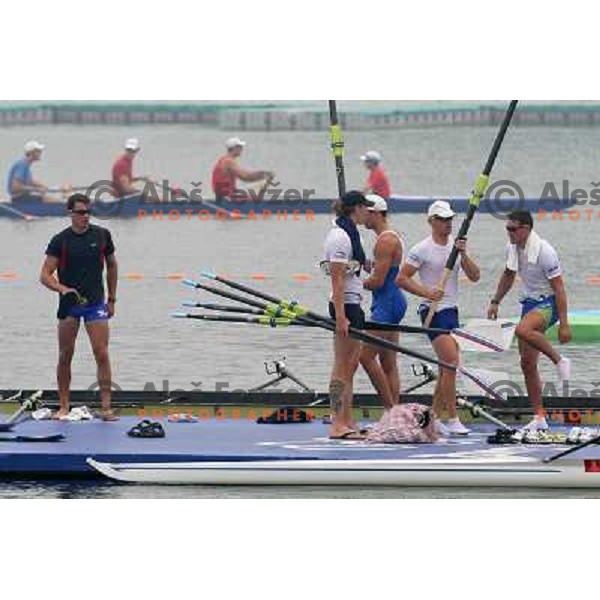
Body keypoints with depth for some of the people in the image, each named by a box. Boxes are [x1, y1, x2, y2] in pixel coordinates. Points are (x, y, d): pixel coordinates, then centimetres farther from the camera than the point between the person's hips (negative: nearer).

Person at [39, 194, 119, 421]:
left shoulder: (102, 235, 2)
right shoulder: (60, 240, -4)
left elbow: (111, 266, 15)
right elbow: (45, 275, -5)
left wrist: (112, 299, 14)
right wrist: (63, 289, -23)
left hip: (96, 304, 0)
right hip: (69, 304, 0)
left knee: (102, 355, -8)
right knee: (65, 356, 4)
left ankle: (106, 407, -6)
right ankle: (64, 407, 14)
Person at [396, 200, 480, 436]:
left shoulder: (456, 245, 10)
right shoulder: (422, 249, -8)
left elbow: (474, 277, 5)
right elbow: (402, 279, -7)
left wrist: (464, 255, -11)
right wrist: (426, 292, -19)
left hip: (452, 310, 7)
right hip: (434, 311, -7)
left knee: (446, 368, 7)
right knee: (451, 363, -16)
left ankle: (434, 418, 15)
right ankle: (452, 420, -13)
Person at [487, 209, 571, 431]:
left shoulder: (544, 251, -19)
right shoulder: (512, 248, 4)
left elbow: (559, 288, -19)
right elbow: (508, 276, 24)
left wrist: (564, 324, -22)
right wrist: (495, 302, 23)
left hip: (548, 303, -8)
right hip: (529, 304, 8)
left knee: (522, 330, -38)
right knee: (527, 363, 5)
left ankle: (559, 360, -16)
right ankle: (539, 417, 12)